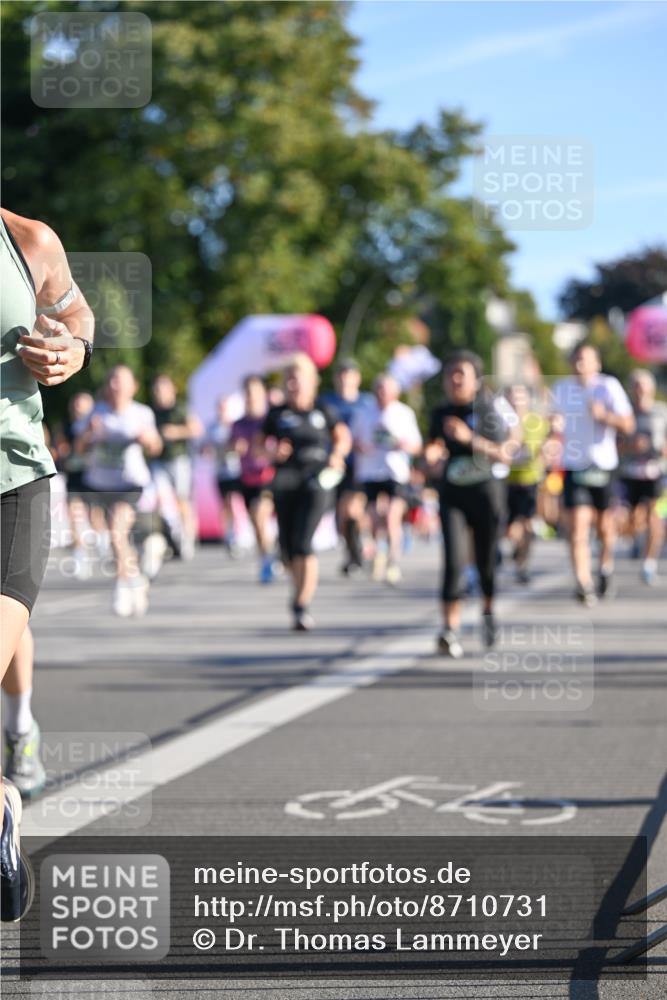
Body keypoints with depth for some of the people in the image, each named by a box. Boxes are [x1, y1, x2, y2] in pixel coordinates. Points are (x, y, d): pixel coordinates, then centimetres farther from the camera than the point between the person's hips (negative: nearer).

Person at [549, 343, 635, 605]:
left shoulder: (610, 386, -3)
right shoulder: (560, 389, 6)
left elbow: (628, 425, -6)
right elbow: (553, 423, 18)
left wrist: (605, 416, -24)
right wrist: (554, 426, -6)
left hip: (603, 466, -1)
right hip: (573, 467, 1)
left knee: (604, 525, 10)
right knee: (577, 527, -12)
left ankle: (606, 567, 38)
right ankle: (583, 584, -17)